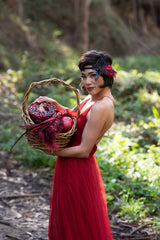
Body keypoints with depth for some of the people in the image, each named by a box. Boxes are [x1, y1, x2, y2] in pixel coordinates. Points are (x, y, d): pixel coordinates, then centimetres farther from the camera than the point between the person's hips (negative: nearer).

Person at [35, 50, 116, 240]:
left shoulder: (101, 107, -25)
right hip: (73, 168, 10)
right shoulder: (94, 97, 3)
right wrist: (54, 104, 3)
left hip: (77, 169, -9)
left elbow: (84, 150, -24)